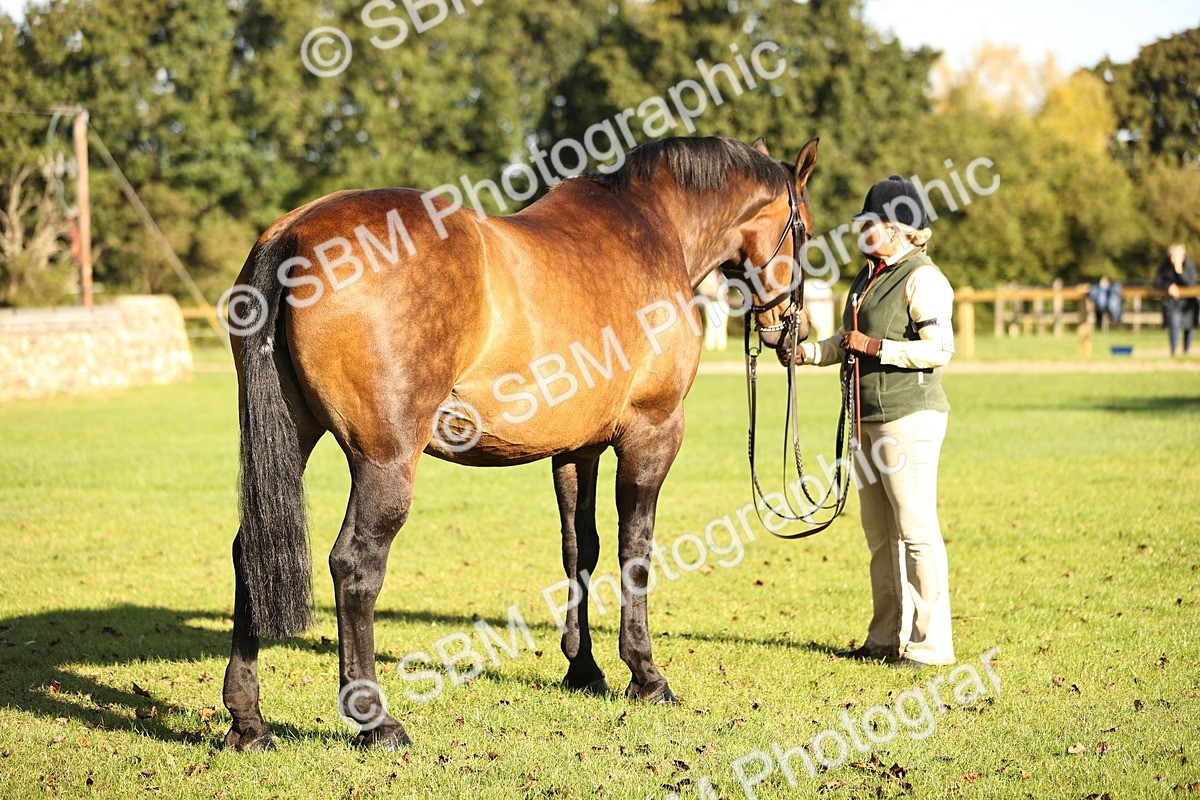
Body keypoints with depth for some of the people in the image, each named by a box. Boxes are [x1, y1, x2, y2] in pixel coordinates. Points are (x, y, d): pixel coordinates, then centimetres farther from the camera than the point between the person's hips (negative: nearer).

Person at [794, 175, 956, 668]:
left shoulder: (921, 278, -12)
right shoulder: (866, 279, 16)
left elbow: (939, 349, -20)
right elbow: (848, 342, 25)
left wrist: (875, 346, -18)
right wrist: (808, 352, 8)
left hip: (910, 418, -9)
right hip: (870, 420, 9)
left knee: (916, 530, -6)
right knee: (880, 535, 13)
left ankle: (931, 643, 0)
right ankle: (886, 638, 21)